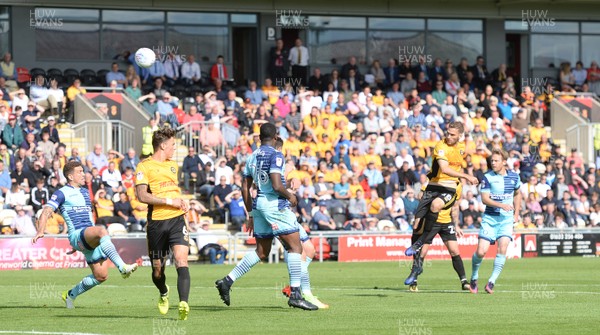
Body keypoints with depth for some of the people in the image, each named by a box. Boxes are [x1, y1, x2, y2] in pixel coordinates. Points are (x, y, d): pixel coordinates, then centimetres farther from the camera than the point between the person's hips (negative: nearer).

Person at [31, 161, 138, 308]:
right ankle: (122, 267, -48)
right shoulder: (62, 193, 1)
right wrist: (40, 232, -26)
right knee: (101, 231, -38)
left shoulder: (85, 192, 23)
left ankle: (71, 294, 22)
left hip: (92, 239, 8)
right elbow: (46, 212, -8)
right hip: (77, 235, -8)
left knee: (101, 276, 1)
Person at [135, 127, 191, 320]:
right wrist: (169, 201, -15)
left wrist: (182, 201, 13)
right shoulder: (144, 166, -4)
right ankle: (163, 293, 40)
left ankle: (183, 303, -28)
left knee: (181, 259, -18)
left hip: (177, 219, 4)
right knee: (157, 268, 7)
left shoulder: (173, 165, 19)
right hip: (157, 222, -4)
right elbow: (142, 196, -15)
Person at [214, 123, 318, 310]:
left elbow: (245, 188, 14)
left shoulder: (252, 157, 12)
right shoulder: (275, 155, -11)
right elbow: (277, 186, -21)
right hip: (275, 203, -8)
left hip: (259, 203, 8)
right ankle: (295, 294, -8)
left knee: (261, 252, 15)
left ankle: (227, 281, 6)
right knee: (295, 247, -2)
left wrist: (251, 215, 21)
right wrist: (290, 196, -2)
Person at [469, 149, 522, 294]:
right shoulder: (488, 177, -4)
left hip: (507, 219, 1)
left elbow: (517, 194, 22)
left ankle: (491, 282, -9)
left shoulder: (514, 177, 5)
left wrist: (516, 214, 16)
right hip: (490, 218, -1)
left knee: (502, 248, -17)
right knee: (481, 251, -9)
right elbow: (484, 198, -11)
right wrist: (501, 205, -23)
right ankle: (474, 277, 18)